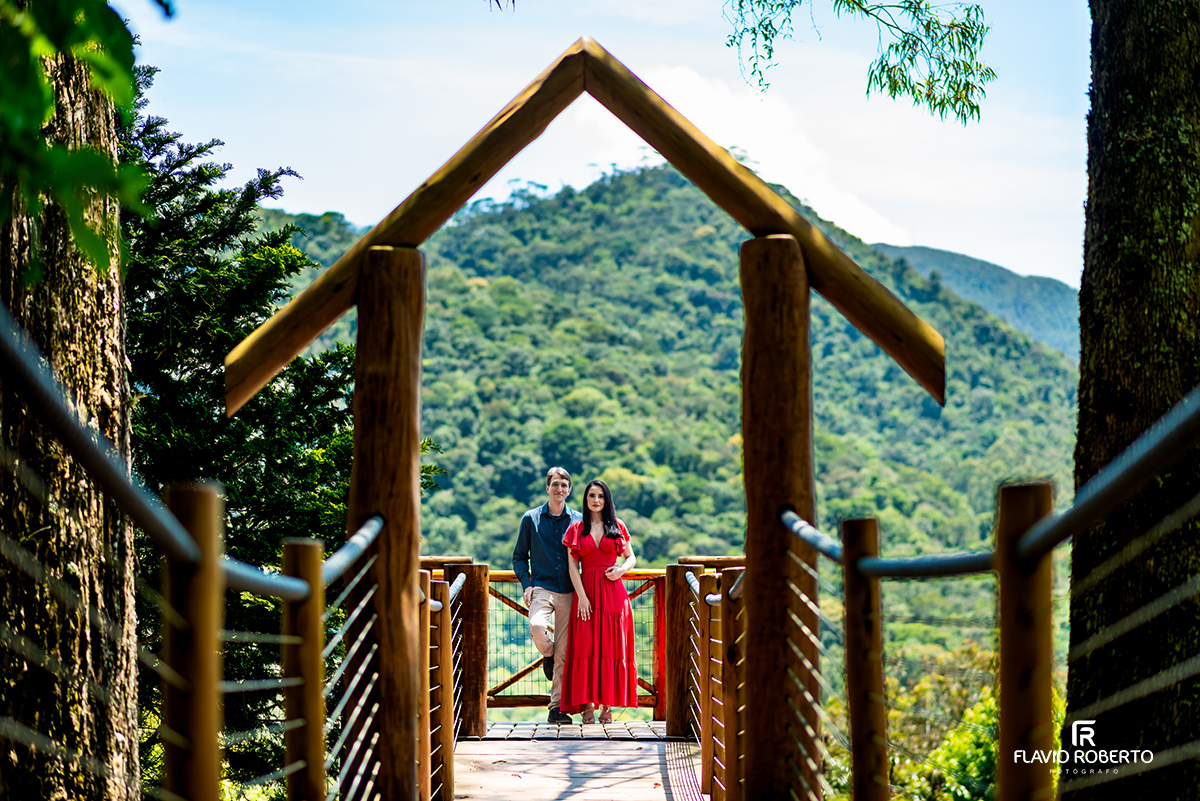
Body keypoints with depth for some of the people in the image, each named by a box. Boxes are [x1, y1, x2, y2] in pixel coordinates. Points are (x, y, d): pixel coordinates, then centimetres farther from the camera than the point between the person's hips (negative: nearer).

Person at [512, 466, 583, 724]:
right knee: (537, 626, -30)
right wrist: (526, 584, -3)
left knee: (564, 652, -2)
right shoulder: (531, 519, 8)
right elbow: (519, 556, 12)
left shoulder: (578, 520, 9)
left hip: (568, 592, 1)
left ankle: (557, 706, 5)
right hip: (541, 587, -1)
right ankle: (547, 654, 6)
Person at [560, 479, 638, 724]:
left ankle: (607, 704, 3)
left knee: (611, 646, -2)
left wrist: (621, 569, -9)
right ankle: (586, 705, -4)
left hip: (613, 591, 0)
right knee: (585, 647, -6)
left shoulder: (617, 526, 9)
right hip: (586, 591, 0)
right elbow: (573, 566, 2)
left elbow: (631, 558, 13)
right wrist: (581, 596, -9)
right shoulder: (576, 529, 8)